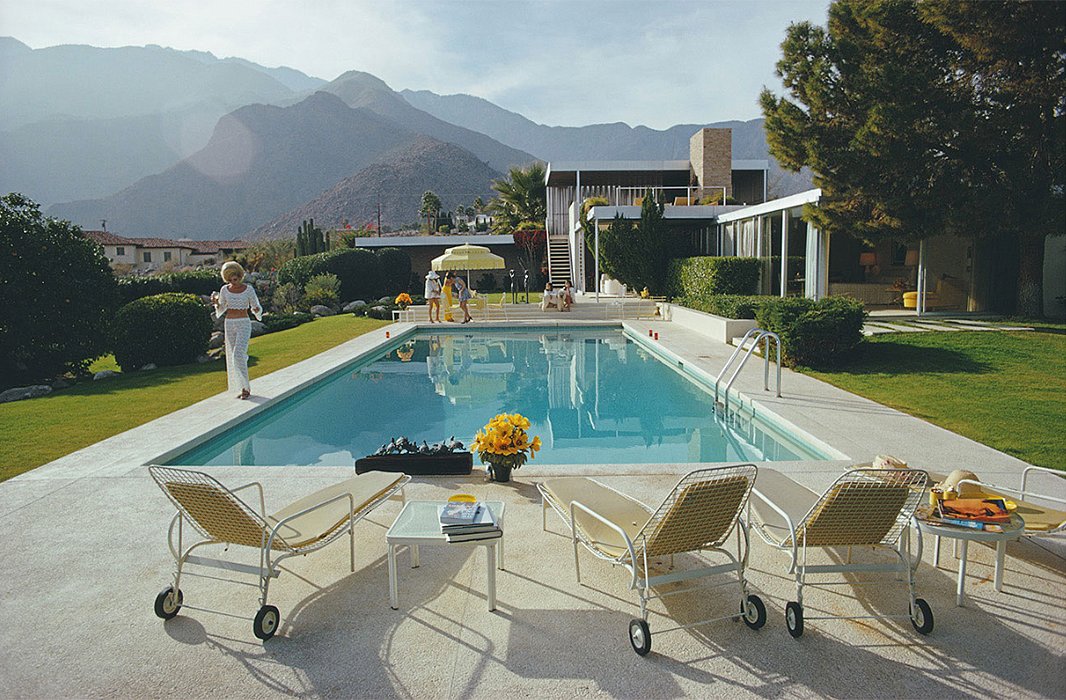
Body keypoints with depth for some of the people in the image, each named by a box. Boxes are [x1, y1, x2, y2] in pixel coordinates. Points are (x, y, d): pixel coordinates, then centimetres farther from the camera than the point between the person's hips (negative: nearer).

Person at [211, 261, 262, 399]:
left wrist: (257, 310, -22)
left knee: (238, 355, -18)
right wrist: (216, 302, -7)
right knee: (233, 357, 5)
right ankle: (245, 388, 14)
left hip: (244, 324, -4)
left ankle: (245, 388, -10)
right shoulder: (224, 289, 5)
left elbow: (256, 307, 1)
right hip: (229, 324, 5)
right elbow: (221, 309, 14)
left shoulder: (248, 289, -5)